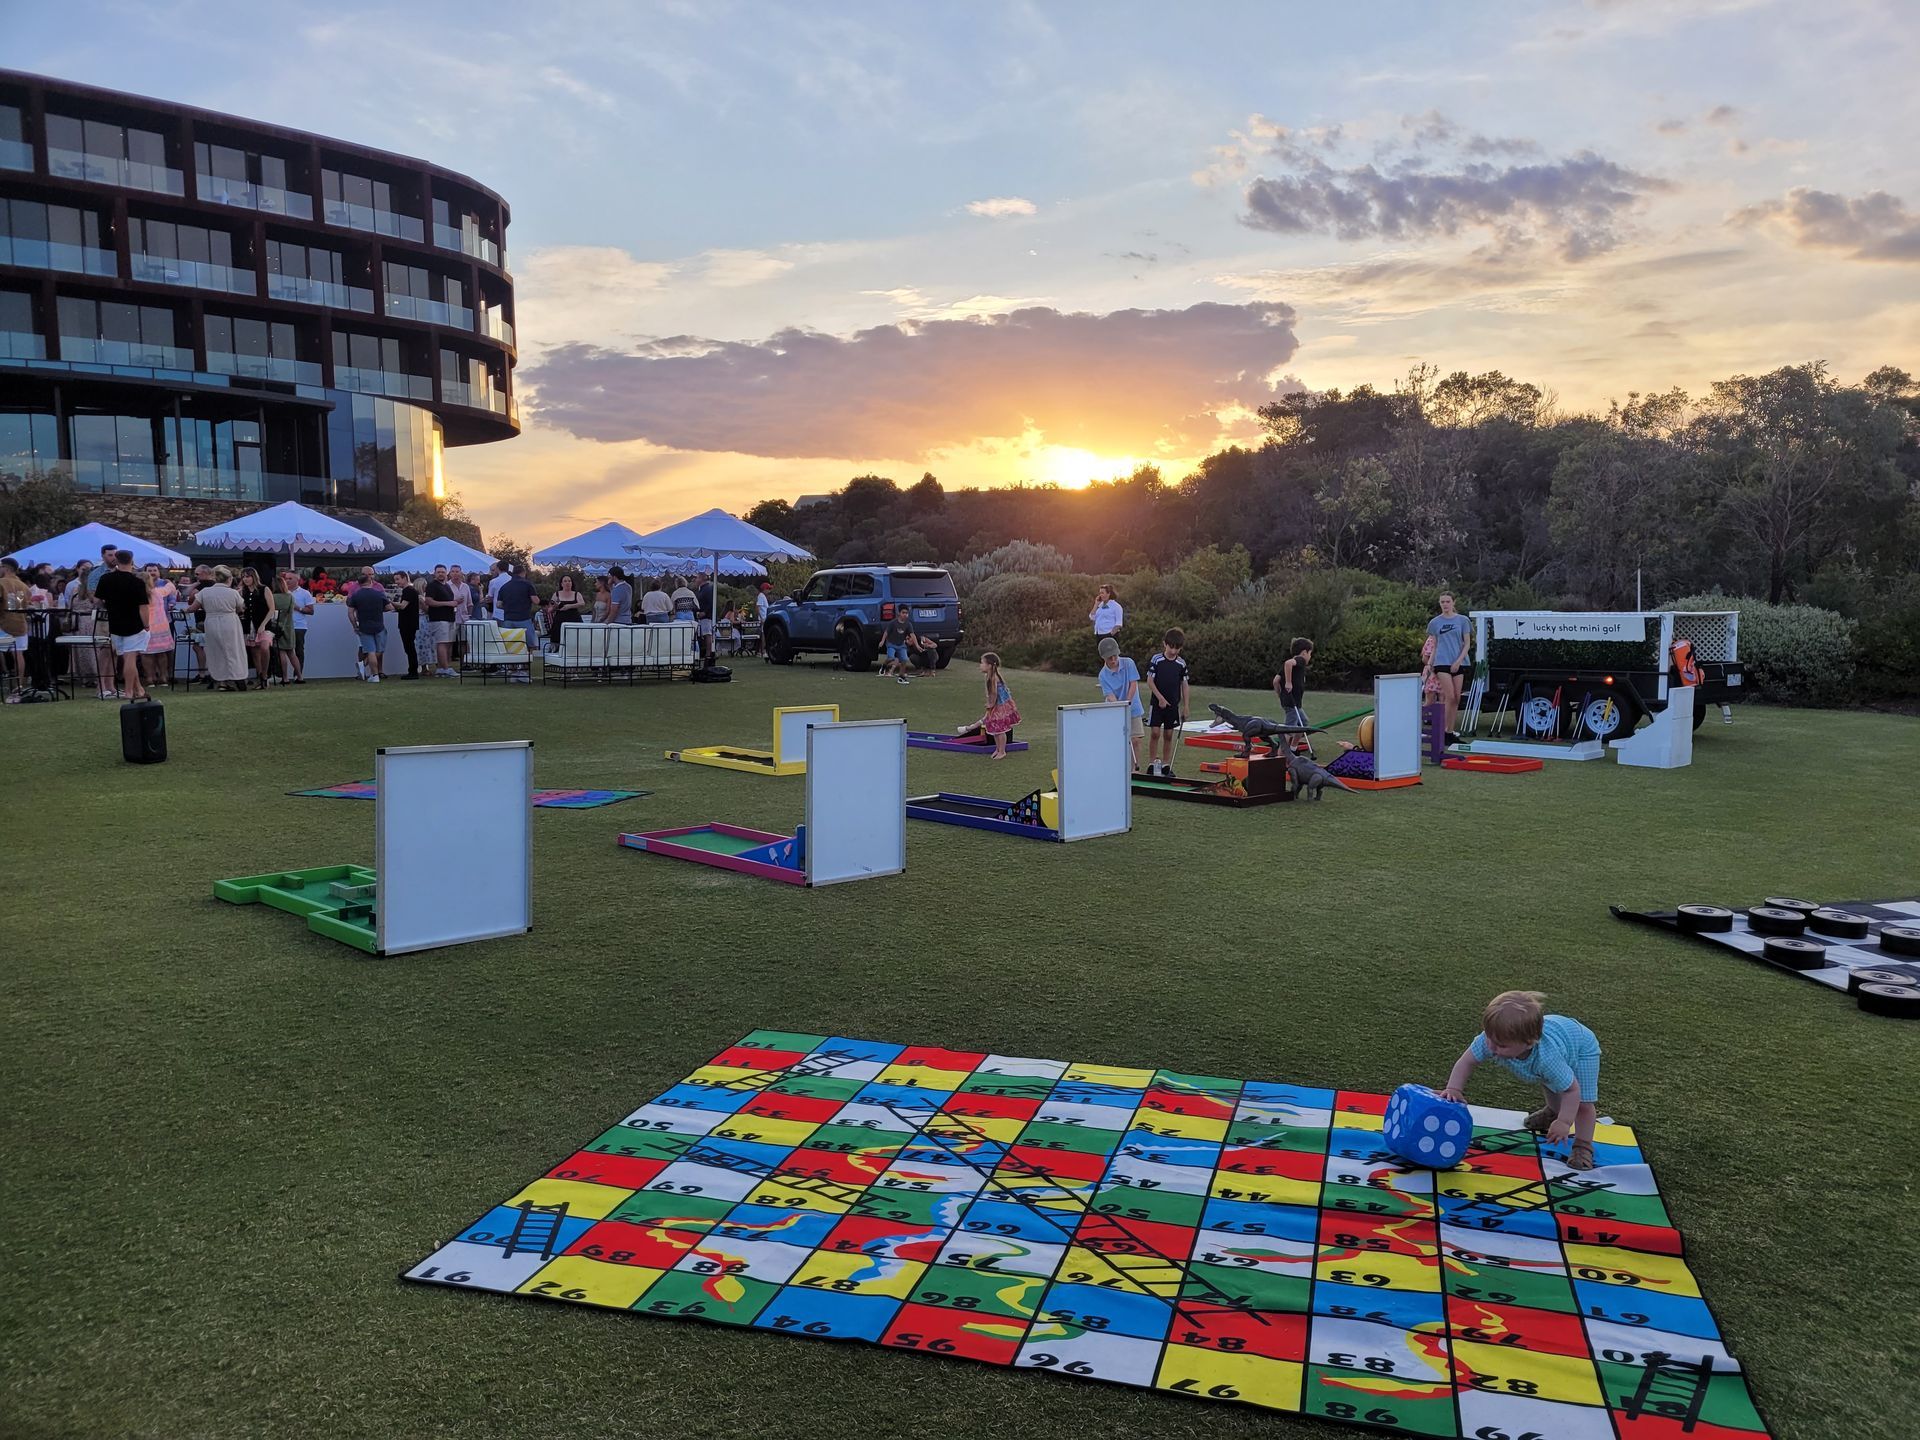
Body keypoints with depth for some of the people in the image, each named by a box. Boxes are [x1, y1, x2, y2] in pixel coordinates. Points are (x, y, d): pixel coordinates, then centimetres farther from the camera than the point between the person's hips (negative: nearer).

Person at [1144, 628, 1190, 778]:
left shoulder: (1181, 663, 2)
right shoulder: (1156, 660, -6)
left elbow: (1184, 685, 7)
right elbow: (1150, 681, -5)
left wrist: (1185, 706, 4)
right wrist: (1160, 698, -12)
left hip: (1173, 705, 2)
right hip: (1157, 703, -2)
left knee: (1169, 735, 7)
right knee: (1155, 733, -6)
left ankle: (1166, 765, 15)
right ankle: (1152, 763, 2)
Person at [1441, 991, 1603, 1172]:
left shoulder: (1547, 1058, -50)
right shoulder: (1492, 1038, -39)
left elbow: (1572, 1089, -36)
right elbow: (1466, 1061, -26)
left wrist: (1564, 1122, -37)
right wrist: (1454, 1089, -37)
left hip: (1581, 1045, -5)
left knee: (1583, 1102, -11)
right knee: (1550, 1086, 30)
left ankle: (1583, 1146, 10)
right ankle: (1554, 1111, 58)